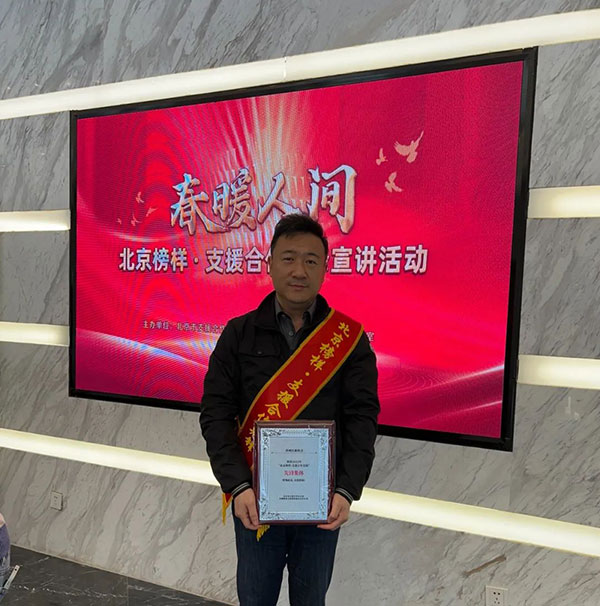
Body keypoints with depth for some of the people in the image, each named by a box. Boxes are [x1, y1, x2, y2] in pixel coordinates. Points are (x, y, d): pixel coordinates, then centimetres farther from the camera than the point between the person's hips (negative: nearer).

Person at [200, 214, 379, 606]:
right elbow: (217, 415, -5)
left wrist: (347, 491, -17)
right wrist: (238, 486, -15)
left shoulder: (350, 338, -4)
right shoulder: (239, 334, -3)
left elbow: (362, 419, -7)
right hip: (255, 499, 0)